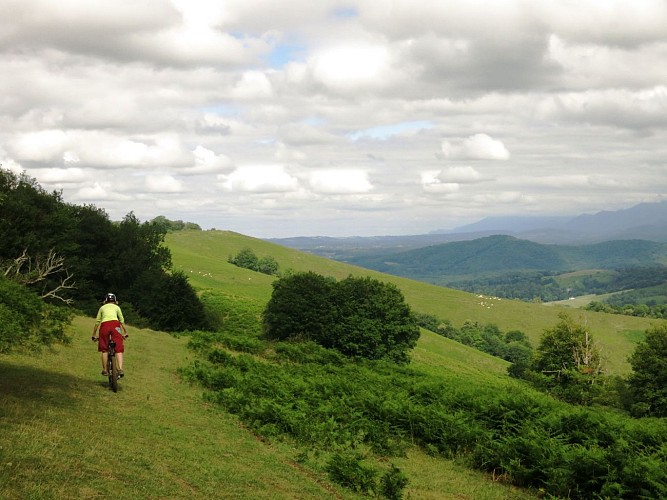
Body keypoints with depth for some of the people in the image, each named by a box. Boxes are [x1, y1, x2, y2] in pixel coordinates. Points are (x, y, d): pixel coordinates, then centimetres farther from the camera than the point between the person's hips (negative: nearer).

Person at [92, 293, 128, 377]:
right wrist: (125, 332, 38)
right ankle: (120, 369, -18)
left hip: (104, 325, 1)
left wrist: (94, 334, 34)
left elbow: (97, 322, 27)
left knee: (104, 349, 12)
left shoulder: (102, 307, 28)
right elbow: (122, 321, 28)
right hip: (115, 324, -1)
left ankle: (104, 370, 12)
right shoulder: (117, 307, 27)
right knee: (119, 348, -2)